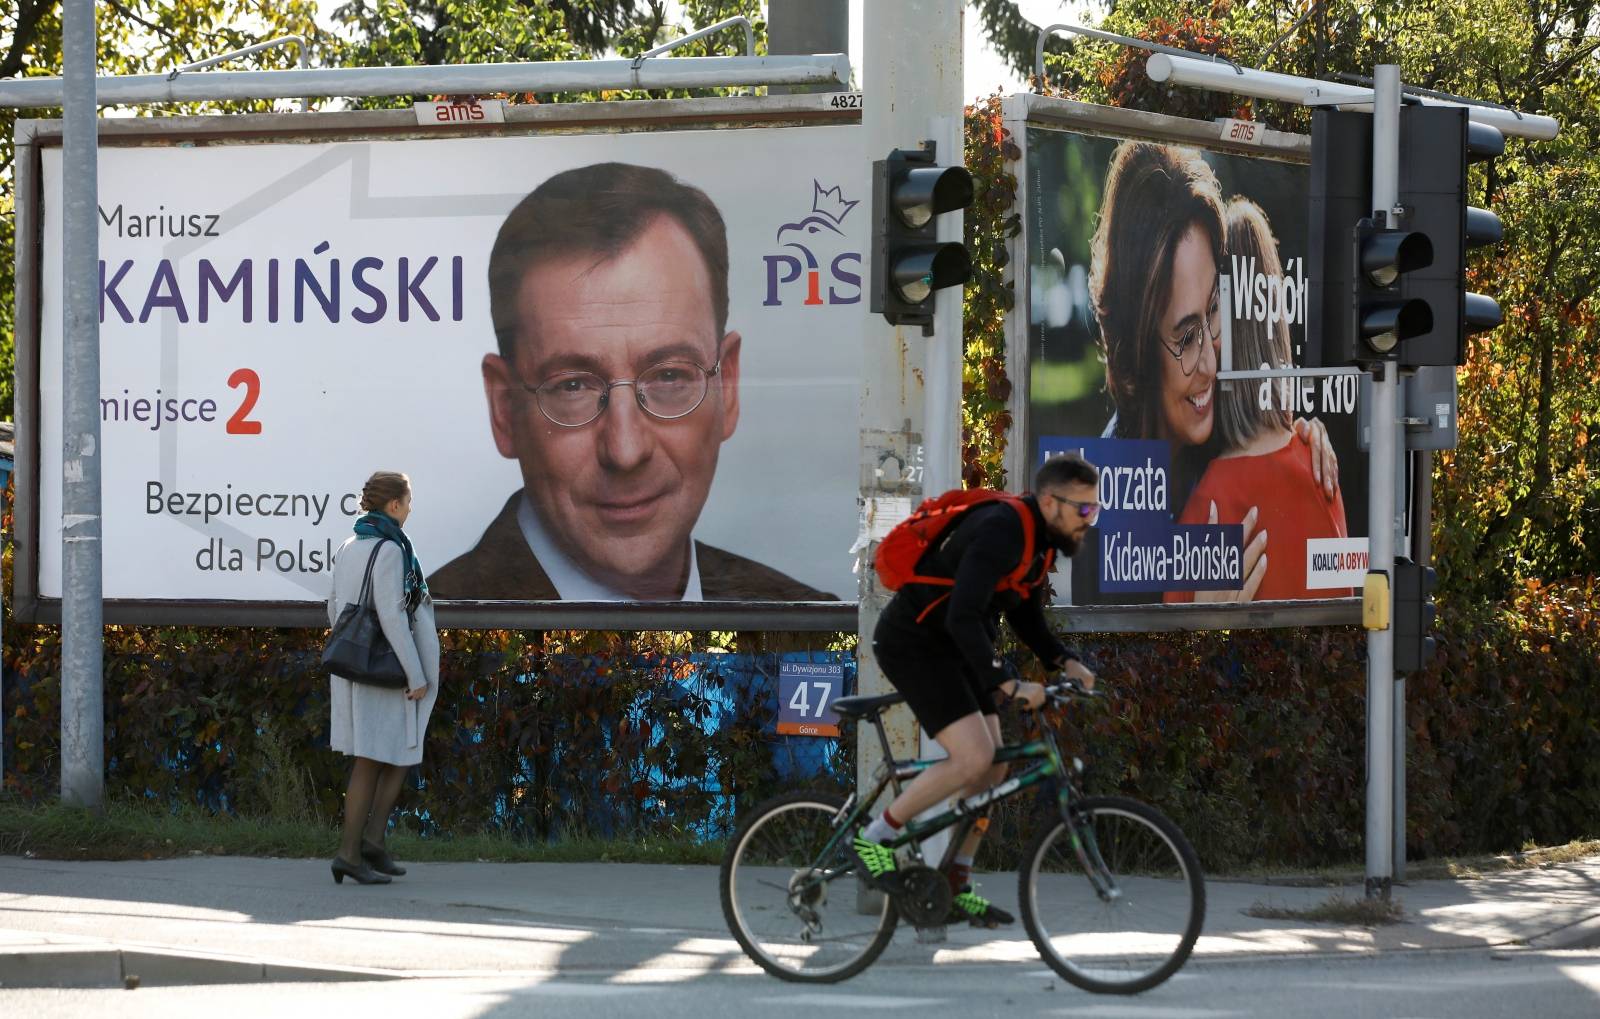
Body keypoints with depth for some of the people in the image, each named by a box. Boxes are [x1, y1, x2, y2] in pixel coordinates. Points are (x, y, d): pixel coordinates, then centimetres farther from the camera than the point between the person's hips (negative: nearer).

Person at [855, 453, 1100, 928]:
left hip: (951, 648, 10)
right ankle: (874, 839, -6)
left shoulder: (1038, 537, 4)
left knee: (992, 767, 6)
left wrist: (1064, 661, -2)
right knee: (973, 759, -20)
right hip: (913, 645, -10)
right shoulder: (1000, 532, -27)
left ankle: (955, 888, 15)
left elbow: (1025, 616, 14)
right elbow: (963, 617, -35)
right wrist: (1008, 684, -37)